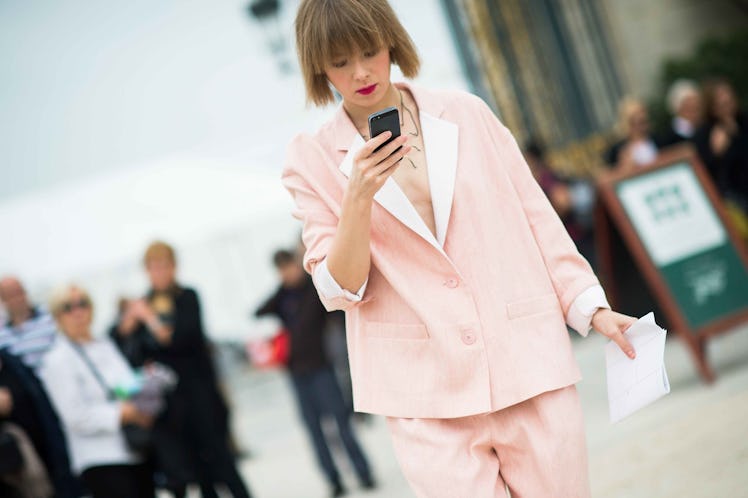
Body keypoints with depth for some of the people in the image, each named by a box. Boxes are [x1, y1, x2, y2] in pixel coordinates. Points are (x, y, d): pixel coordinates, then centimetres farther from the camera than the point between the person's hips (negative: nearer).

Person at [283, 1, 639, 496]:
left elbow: (536, 217, 11)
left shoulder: (467, 114, 6)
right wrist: (359, 197, -17)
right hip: (427, 393, -1)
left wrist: (591, 306, 4)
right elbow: (341, 289, -3)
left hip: (529, 362, 2)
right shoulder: (313, 159, 2)